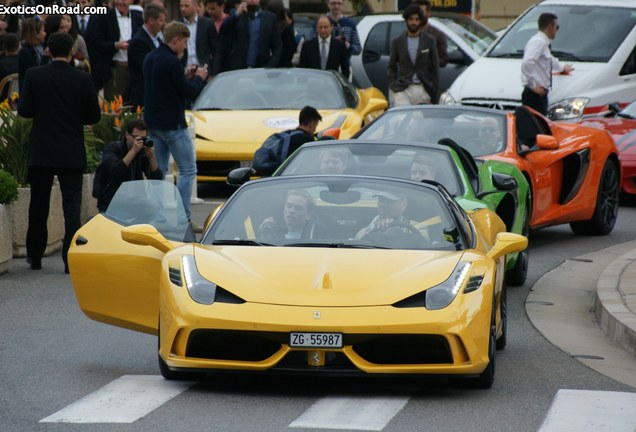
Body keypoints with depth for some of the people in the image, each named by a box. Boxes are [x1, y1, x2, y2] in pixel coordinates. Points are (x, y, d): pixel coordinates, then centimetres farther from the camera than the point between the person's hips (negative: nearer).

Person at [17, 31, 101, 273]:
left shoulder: (34, 76, -8)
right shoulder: (83, 80, -7)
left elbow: (23, 110, -7)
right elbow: (94, 116, -2)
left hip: (41, 152, 1)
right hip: (72, 153, -1)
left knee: (38, 207, 13)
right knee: (72, 207, 1)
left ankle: (35, 257, 23)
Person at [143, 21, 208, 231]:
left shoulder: (150, 58, 9)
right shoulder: (171, 62, -19)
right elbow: (188, 92, -17)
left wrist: (186, 77, 11)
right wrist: (198, 78, 1)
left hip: (154, 123, 9)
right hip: (172, 124, -9)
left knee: (158, 171, 14)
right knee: (188, 170, -3)